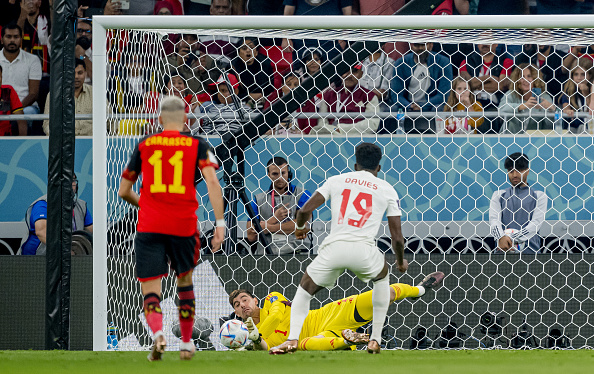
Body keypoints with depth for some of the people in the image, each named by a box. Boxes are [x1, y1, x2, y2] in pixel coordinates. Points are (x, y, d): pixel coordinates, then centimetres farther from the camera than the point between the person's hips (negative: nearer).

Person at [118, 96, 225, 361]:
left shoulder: (143, 146, 10)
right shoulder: (198, 146, 6)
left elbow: (123, 191, 15)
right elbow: (212, 183, -10)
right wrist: (220, 223, -11)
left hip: (149, 227, 0)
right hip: (184, 226, 0)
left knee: (150, 290, -2)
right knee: (184, 282, 23)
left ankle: (157, 333, -31)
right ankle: (186, 343, 29)